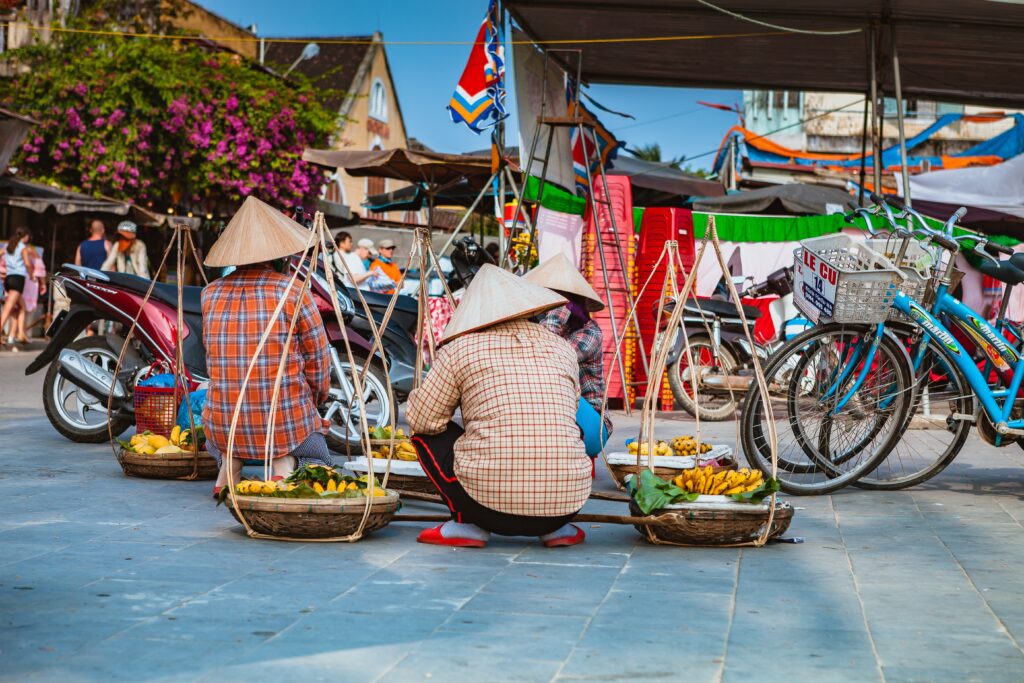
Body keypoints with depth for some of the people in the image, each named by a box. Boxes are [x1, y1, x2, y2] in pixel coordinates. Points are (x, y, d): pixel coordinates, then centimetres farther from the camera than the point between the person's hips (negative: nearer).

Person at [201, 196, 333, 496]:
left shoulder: (211, 293, 4)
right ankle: (285, 465, -10)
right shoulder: (293, 291, -6)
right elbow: (318, 359, 1)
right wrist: (315, 399, 16)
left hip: (222, 426, 4)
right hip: (285, 423, -4)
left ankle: (227, 467, 8)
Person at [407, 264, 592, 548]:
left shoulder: (461, 348, 2)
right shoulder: (563, 349, 14)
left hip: (490, 499, -4)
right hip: (567, 501, 4)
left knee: (428, 434, 19)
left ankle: (467, 523, 5)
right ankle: (557, 528, 15)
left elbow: (422, 420, 4)